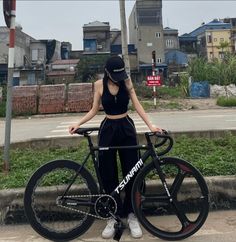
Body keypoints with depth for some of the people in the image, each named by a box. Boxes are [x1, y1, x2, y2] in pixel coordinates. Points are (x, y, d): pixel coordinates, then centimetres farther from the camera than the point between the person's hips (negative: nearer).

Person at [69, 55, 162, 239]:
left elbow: (137, 105, -6)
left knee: (131, 172, 2)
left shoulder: (127, 81, -2)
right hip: (108, 129, 0)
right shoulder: (99, 84, -2)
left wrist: (150, 125, -17)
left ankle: (131, 214, 16)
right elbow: (94, 110, 3)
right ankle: (114, 215, 16)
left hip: (126, 128, 0)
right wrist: (78, 124, -10)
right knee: (108, 174, 2)